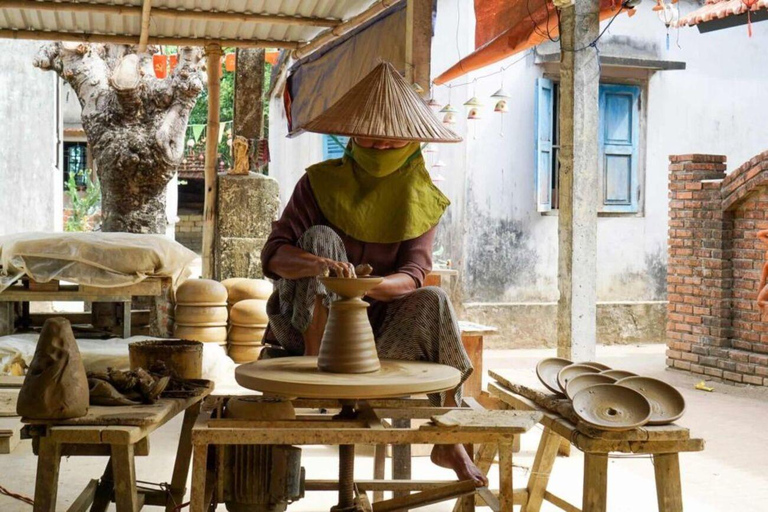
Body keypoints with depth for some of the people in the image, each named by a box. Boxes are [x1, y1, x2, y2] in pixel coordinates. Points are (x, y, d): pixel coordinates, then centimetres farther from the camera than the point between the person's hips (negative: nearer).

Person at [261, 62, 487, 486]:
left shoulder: (422, 198, -2)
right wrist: (319, 264, -41)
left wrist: (372, 285, -38)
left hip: (377, 319, 2)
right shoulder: (321, 182, -7)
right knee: (321, 237, -24)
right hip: (310, 317, -1)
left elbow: (414, 273, -15)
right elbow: (273, 253, -19)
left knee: (432, 302, -27)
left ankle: (448, 440, -24)